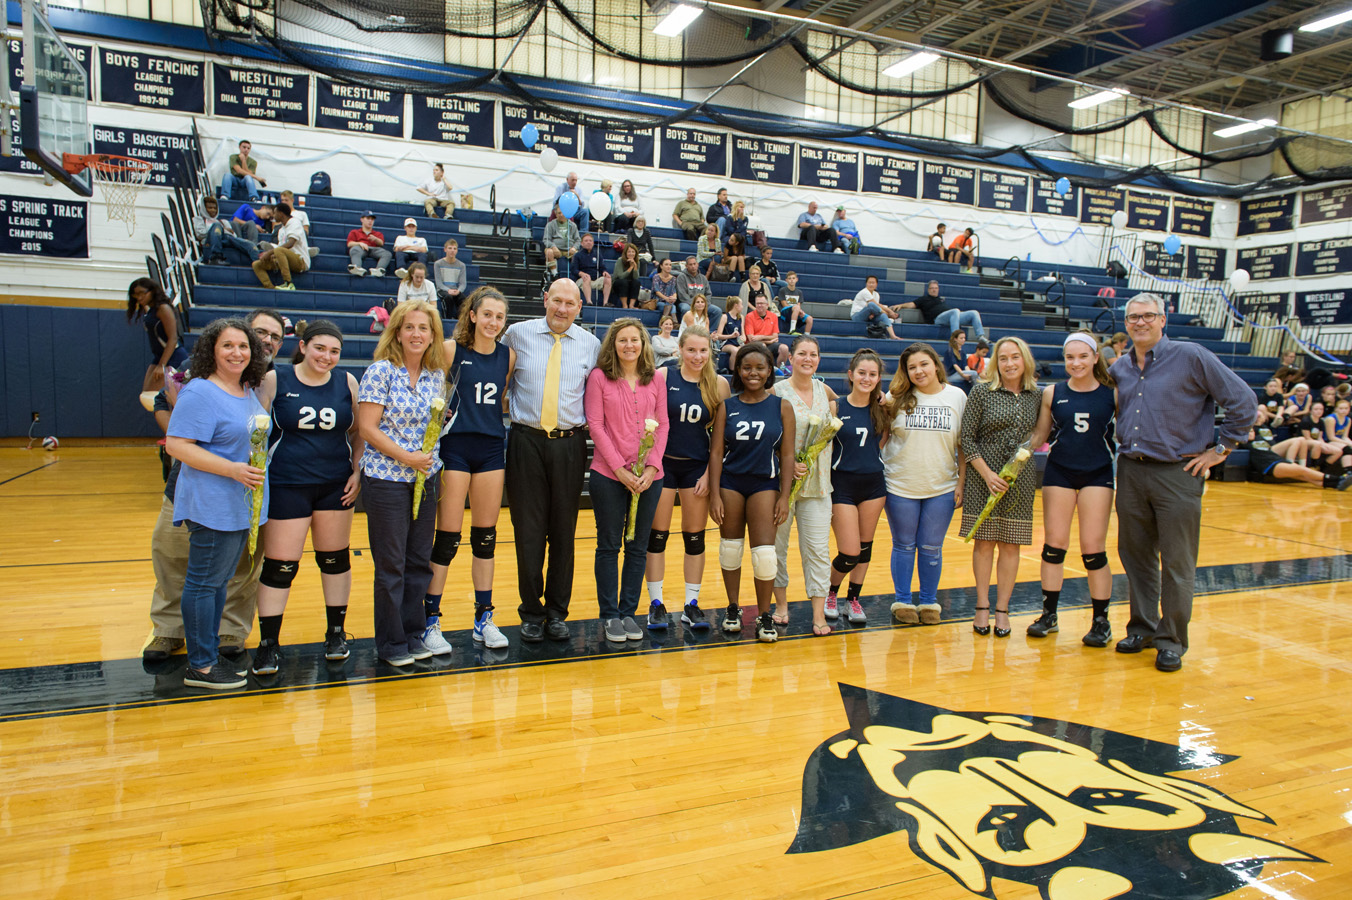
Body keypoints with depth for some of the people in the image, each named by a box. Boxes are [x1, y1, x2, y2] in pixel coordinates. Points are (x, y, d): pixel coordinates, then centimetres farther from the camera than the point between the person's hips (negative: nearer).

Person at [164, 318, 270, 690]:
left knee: (218, 581, 16)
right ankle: (200, 667, 9)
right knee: (205, 582, 0)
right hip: (212, 503, -9)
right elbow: (177, 446, -19)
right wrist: (233, 470, -23)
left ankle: (211, 655, 25)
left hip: (242, 503, 9)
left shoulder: (249, 391, 13)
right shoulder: (200, 392, -13)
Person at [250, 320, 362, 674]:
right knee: (279, 565, -2)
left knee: (335, 558, 12)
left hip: (336, 485, 3)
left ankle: (336, 632, 27)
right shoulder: (275, 380, -2)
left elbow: (360, 430, 11)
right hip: (286, 486, -3)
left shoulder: (347, 382, 4)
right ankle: (268, 644, 11)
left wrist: (357, 472, 2)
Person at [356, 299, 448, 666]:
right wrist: (407, 457, -15)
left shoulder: (436, 374, 7)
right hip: (386, 479, -5)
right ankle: (391, 643, 17)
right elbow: (367, 428, -12)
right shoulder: (381, 371, -8)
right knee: (390, 566, 4)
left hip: (425, 477, 5)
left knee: (420, 562, 11)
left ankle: (414, 634, 25)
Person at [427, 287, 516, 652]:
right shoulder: (451, 349, -5)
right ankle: (430, 619, 10)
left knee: (486, 537, 9)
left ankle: (484, 619, 19)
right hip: (455, 446, -4)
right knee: (447, 537, -2)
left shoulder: (508, 355, 7)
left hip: (492, 448, 4)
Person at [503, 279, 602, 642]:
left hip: (569, 444, 1)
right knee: (528, 528, 2)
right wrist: (508, 407, 3)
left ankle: (557, 611, 19)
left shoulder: (590, 344, 7)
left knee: (564, 529, 6)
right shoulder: (518, 334, 4)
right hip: (526, 440, -1)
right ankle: (531, 612, 16)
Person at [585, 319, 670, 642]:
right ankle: (609, 615, 16)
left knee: (638, 546, 8)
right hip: (608, 475, -2)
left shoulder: (656, 379, 8)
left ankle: (629, 612, 20)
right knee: (609, 546, 5)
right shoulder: (599, 377, 0)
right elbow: (595, 424, -5)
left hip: (648, 477, 3)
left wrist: (652, 466, -7)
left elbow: (662, 425, 6)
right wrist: (620, 468, -11)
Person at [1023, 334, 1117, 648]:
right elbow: (1040, 434, 7)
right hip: (1059, 472, 2)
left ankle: (1101, 621, 13)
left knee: (1093, 550, -1)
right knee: (1053, 546, 5)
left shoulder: (1112, 393, -2)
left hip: (1098, 474, -2)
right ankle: (1049, 614, 17)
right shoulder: (1052, 393, 2)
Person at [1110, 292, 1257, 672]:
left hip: (1178, 473, -5)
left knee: (1176, 562, 1)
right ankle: (1143, 628, 25)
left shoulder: (1191, 356, -6)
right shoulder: (1119, 369, 9)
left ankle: (1171, 640, 12)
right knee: (1135, 555, 11)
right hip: (1130, 471, 5)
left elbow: (1243, 400, -4)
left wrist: (1222, 448, -3)